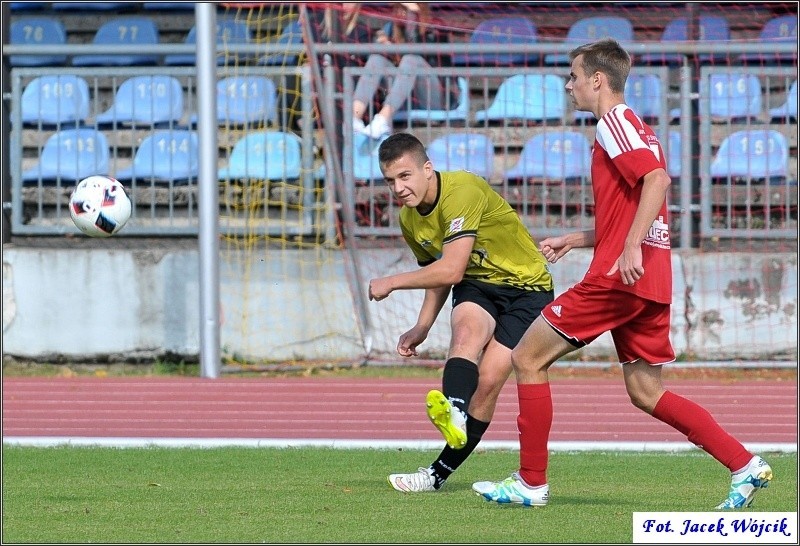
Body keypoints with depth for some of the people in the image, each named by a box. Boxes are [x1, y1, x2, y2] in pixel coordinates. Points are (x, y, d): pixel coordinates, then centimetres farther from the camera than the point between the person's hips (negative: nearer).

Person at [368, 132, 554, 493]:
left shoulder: (462, 192, -26)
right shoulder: (409, 219, 1)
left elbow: (451, 271, -30)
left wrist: (391, 283, -20)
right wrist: (422, 328, 4)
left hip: (526, 287, -5)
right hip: (477, 285, 5)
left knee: (488, 381, -17)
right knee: (467, 331, -31)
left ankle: (440, 473, -11)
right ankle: (453, 410, -58)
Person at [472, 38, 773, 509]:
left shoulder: (614, 122, -6)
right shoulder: (636, 129, 23)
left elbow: (657, 178, -22)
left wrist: (631, 249, -28)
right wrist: (573, 240, 25)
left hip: (619, 276, -10)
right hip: (652, 281, 10)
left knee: (528, 358, -1)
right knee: (646, 392, 10)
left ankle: (532, 482, 0)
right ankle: (745, 466, 1)